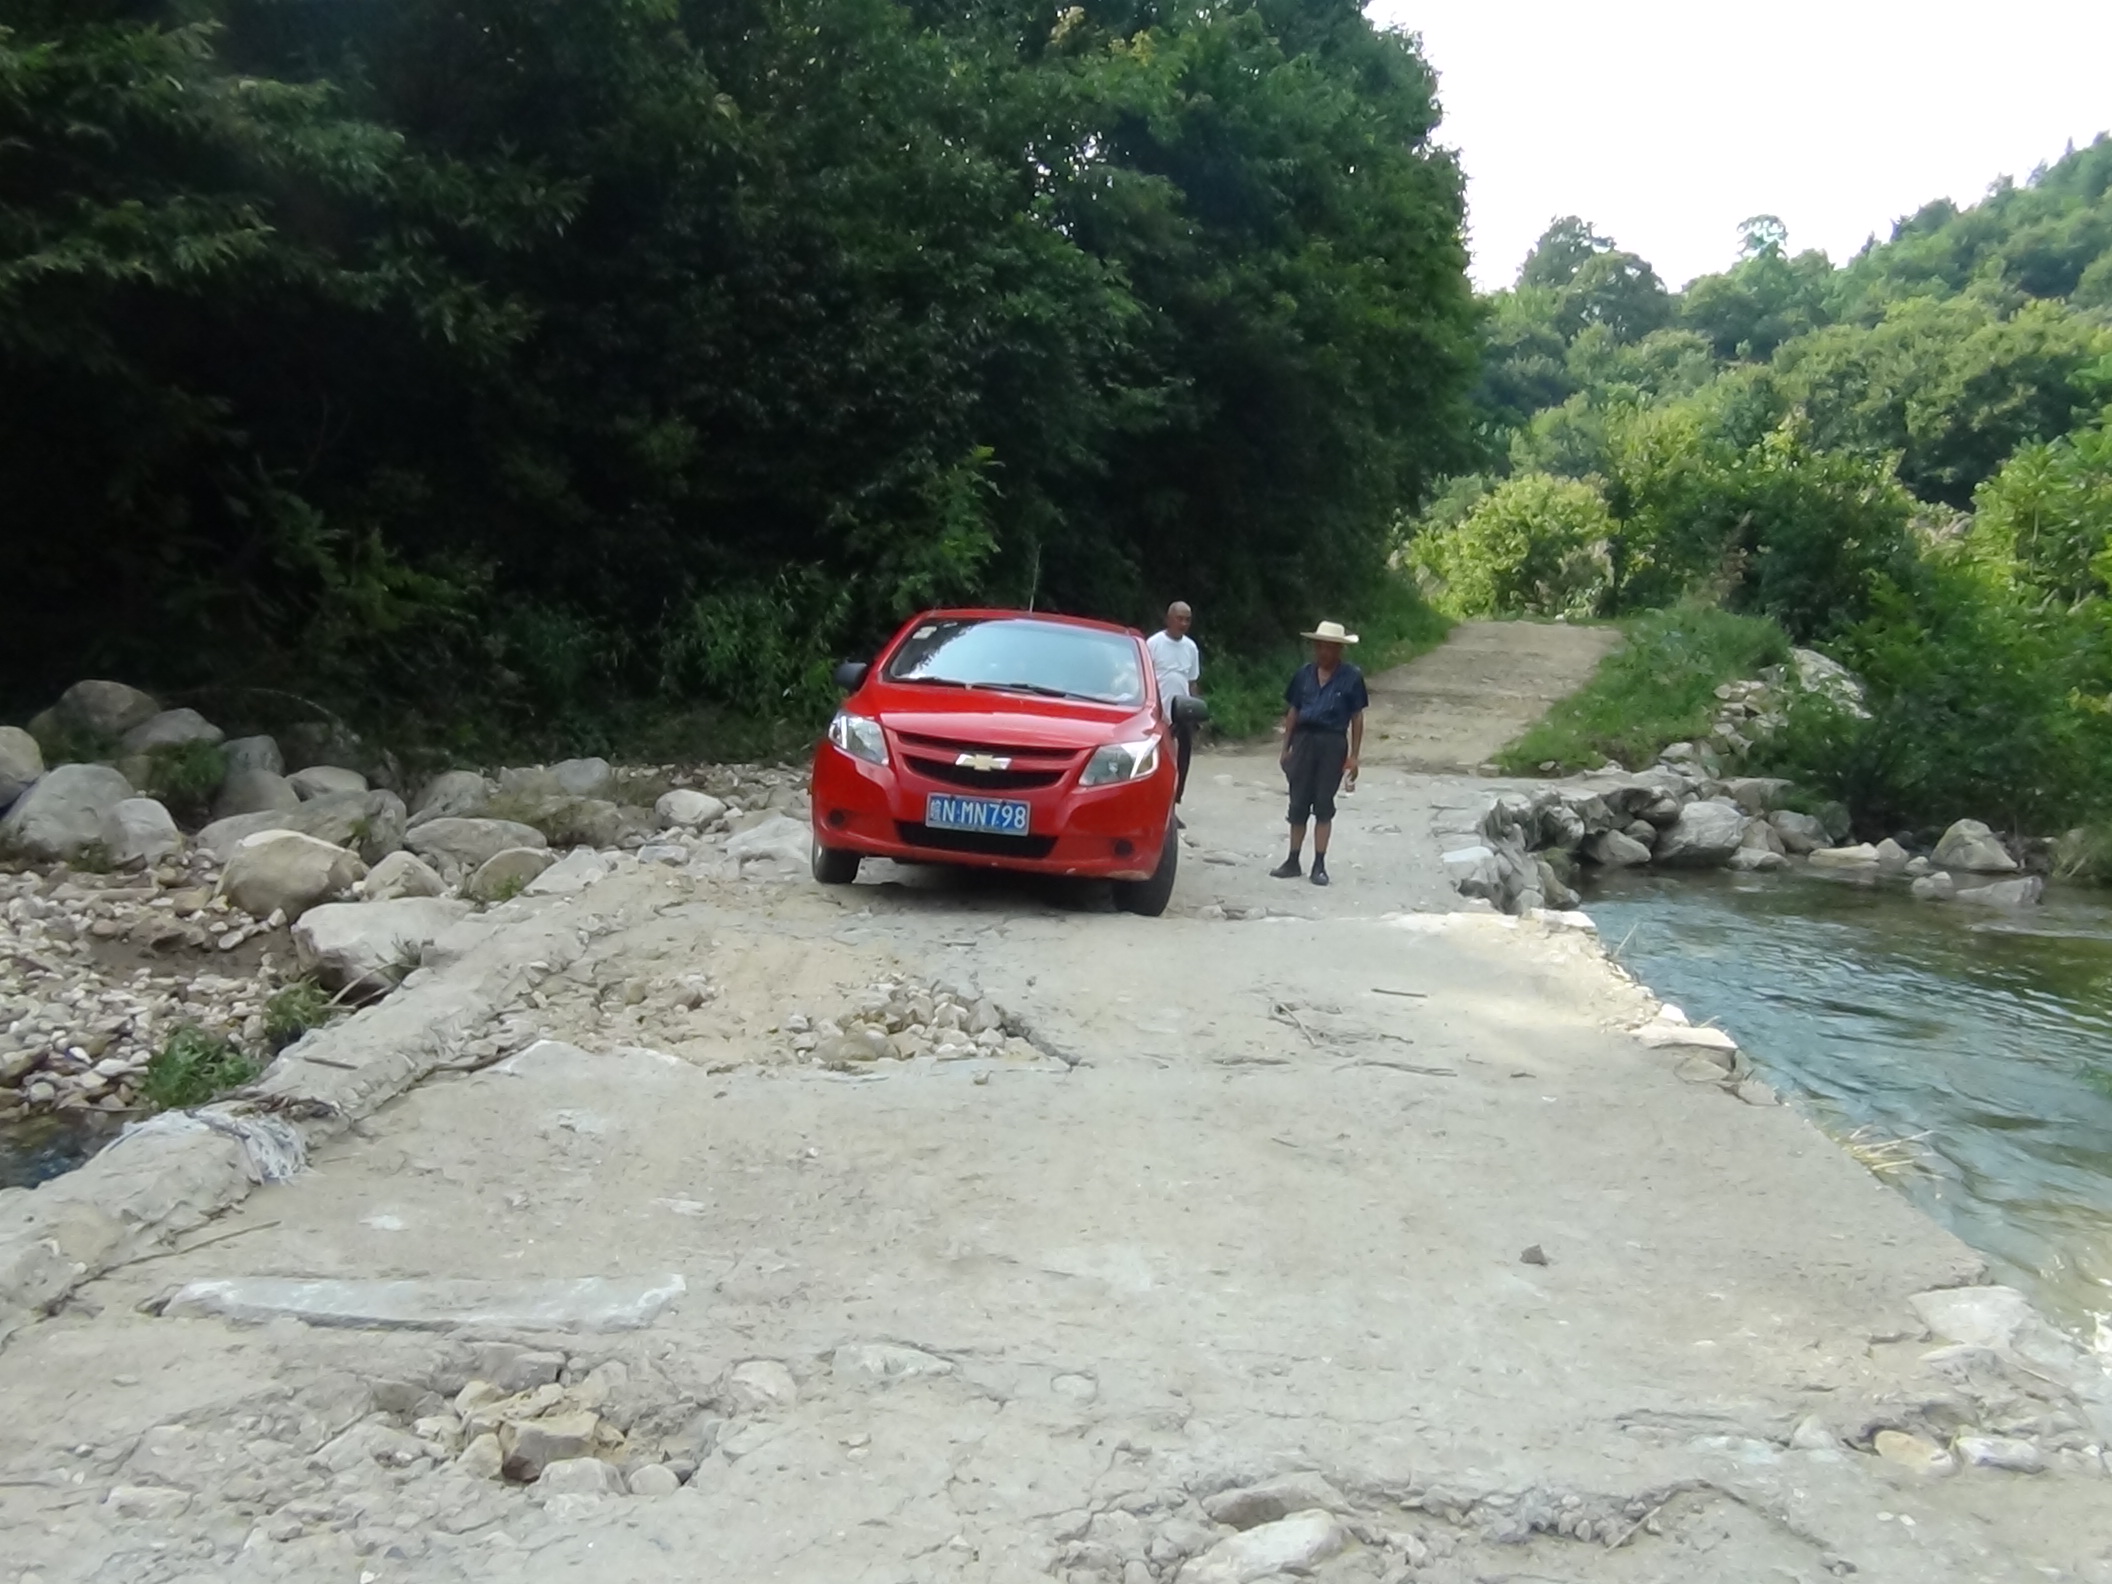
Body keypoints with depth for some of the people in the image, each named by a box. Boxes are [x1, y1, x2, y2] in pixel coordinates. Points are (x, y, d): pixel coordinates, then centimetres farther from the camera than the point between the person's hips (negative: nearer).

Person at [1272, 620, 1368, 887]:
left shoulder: (1351, 677, -3)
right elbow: (1293, 712, 11)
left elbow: (1357, 718, -1)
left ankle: (1319, 865, 9)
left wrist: (1353, 756, -5)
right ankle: (1293, 861, 17)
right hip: (1304, 739, 3)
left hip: (1332, 743, -3)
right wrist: (1286, 747, 7)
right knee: (1298, 804, 7)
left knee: (1323, 805, 2)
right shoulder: (1305, 674, 6)